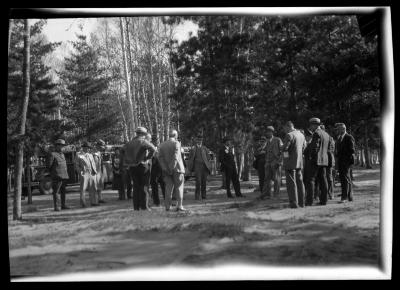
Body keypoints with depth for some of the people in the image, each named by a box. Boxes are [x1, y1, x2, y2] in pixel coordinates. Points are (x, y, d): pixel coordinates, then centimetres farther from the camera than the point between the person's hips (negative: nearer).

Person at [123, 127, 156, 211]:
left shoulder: (130, 142, 11)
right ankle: (144, 206, 0)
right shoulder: (143, 141, -7)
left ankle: (136, 207, 12)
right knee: (143, 186, 1)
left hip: (132, 167, 5)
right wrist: (148, 157, -9)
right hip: (142, 165, -5)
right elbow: (153, 149, -21)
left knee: (136, 186, 11)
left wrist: (127, 162, 13)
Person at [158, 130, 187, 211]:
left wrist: (165, 168, -5)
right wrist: (172, 168, -17)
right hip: (177, 168, -4)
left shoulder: (162, 145, 8)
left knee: (168, 187, 6)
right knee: (178, 187, 1)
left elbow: (160, 157, 0)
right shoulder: (176, 143, -6)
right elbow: (175, 157, -16)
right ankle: (179, 206, -3)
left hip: (167, 170, 4)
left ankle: (167, 206, 3)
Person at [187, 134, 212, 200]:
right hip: (197, 167, -3)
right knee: (198, 182, -12)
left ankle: (203, 195, 10)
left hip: (205, 167, 3)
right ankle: (197, 195, -4)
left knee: (204, 182, 1)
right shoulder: (193, 148, 5)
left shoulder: (204, 148, 13)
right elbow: (190, 159, 8)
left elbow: (208, 157, 18)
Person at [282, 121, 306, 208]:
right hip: (299, 162, 8)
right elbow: (303, 148, 16)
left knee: (291, 182, -2)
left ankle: (294, 202, -2)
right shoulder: (301, 135, 10)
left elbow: (284, 149, -18)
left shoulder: (289, 135, -15)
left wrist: (283, 148, 3)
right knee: (299, 181, 12)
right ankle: (301, 202, 16)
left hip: (290, 162, -8)